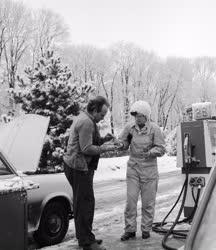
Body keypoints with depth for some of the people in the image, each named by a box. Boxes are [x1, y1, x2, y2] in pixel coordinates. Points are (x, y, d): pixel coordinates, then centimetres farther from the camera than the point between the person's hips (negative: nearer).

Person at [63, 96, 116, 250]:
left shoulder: (84, 119, 17)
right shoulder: (87, 122, -18)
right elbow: (86, 148, -23)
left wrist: (103, 139, 9)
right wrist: (105, 148, -13)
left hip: (77, 166, 11)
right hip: (79, 168, -11)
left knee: (81, 203, 17)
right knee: (85, 203, -5)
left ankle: (84, 237, 29)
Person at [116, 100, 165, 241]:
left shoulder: (154, 129, -8)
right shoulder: (130, 128, 0)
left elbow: (161, 149, -8)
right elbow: (123, 144, 8)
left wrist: (151, 152, -26)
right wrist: (120, 144, -15)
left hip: (149, 169, -2)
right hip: (133, 169, 2)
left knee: (148, 202, 6)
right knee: (131, 200, 1)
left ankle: (146, 229, 22)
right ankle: (130, 230, 14)